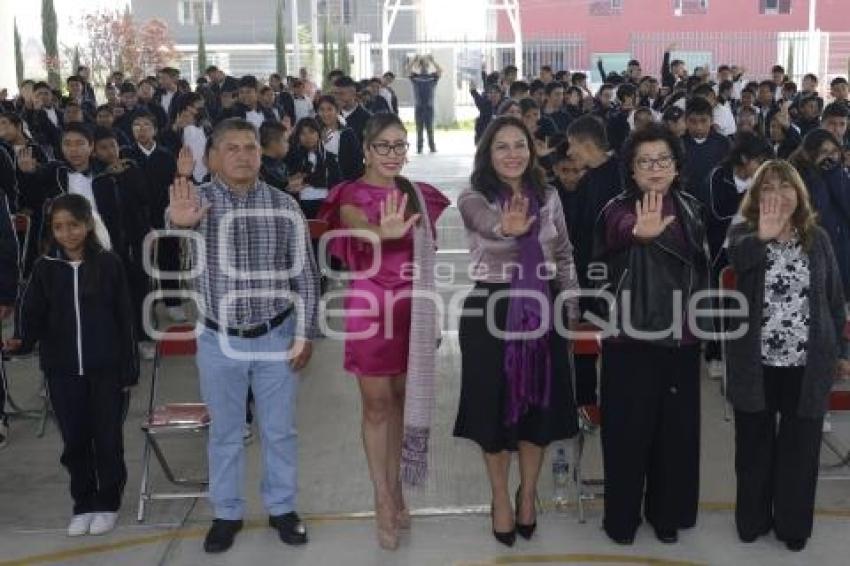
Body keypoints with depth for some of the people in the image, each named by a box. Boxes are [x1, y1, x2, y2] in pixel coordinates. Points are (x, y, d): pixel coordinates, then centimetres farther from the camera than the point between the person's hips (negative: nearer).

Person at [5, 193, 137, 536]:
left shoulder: (108, 264, -4)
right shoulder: (45, 268, 2)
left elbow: (124, 319, -2)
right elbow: (32, 314, 0)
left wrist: (129, 370, -3)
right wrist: (21, 341, -23)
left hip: (106, 368, -2)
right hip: (62, 370, 2)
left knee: (108, 439, 6)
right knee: (74, 441, 8)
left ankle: (108, 504, 23)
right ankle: (83, 504, 25)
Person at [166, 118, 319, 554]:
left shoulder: (284, 207, -6)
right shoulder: (194, 201, -9)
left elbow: (305, 276, 0)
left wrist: (305, 334, -2)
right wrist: (178, 225, -50)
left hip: (276, 338, 1)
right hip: (219, 340, 0)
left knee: (279, 430, 13)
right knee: (225, 433, 14)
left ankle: (282, 507, 31)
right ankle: (226, 513, 31)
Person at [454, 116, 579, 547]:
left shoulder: (548, 196, 4)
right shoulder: (473, 199, -9)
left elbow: (564, 256, 10)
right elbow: (491, 223, -34)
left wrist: (570, 306, 3)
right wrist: (508, 227, -56)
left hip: (542, 312, 3)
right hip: (490, 313, -3)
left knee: (538, 405, 11)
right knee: (495, 405, 8)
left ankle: (528, 494, 33)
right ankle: (500, 498, 28)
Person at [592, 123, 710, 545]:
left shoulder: (691, 209, 6)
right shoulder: (618, 209, -11)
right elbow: (621, 230, -36)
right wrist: (639, 231, -59)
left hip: (680, 338, 4)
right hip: (630, 339, -4)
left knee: (676, 429, 11)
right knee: (628, 429, 3)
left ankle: (666, 512, 29)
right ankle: (621, 515, 21)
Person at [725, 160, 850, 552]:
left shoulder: (818, 239, 4)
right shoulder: (743, 234, -2)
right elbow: (736, 259, -27)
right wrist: (764, 235, -43)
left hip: (807, 365, 1)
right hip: (756, 364, -1)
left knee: (800, 447, 10)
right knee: (754, 446, 12)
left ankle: (792, 524, 27)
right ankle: (752, 520, 29)